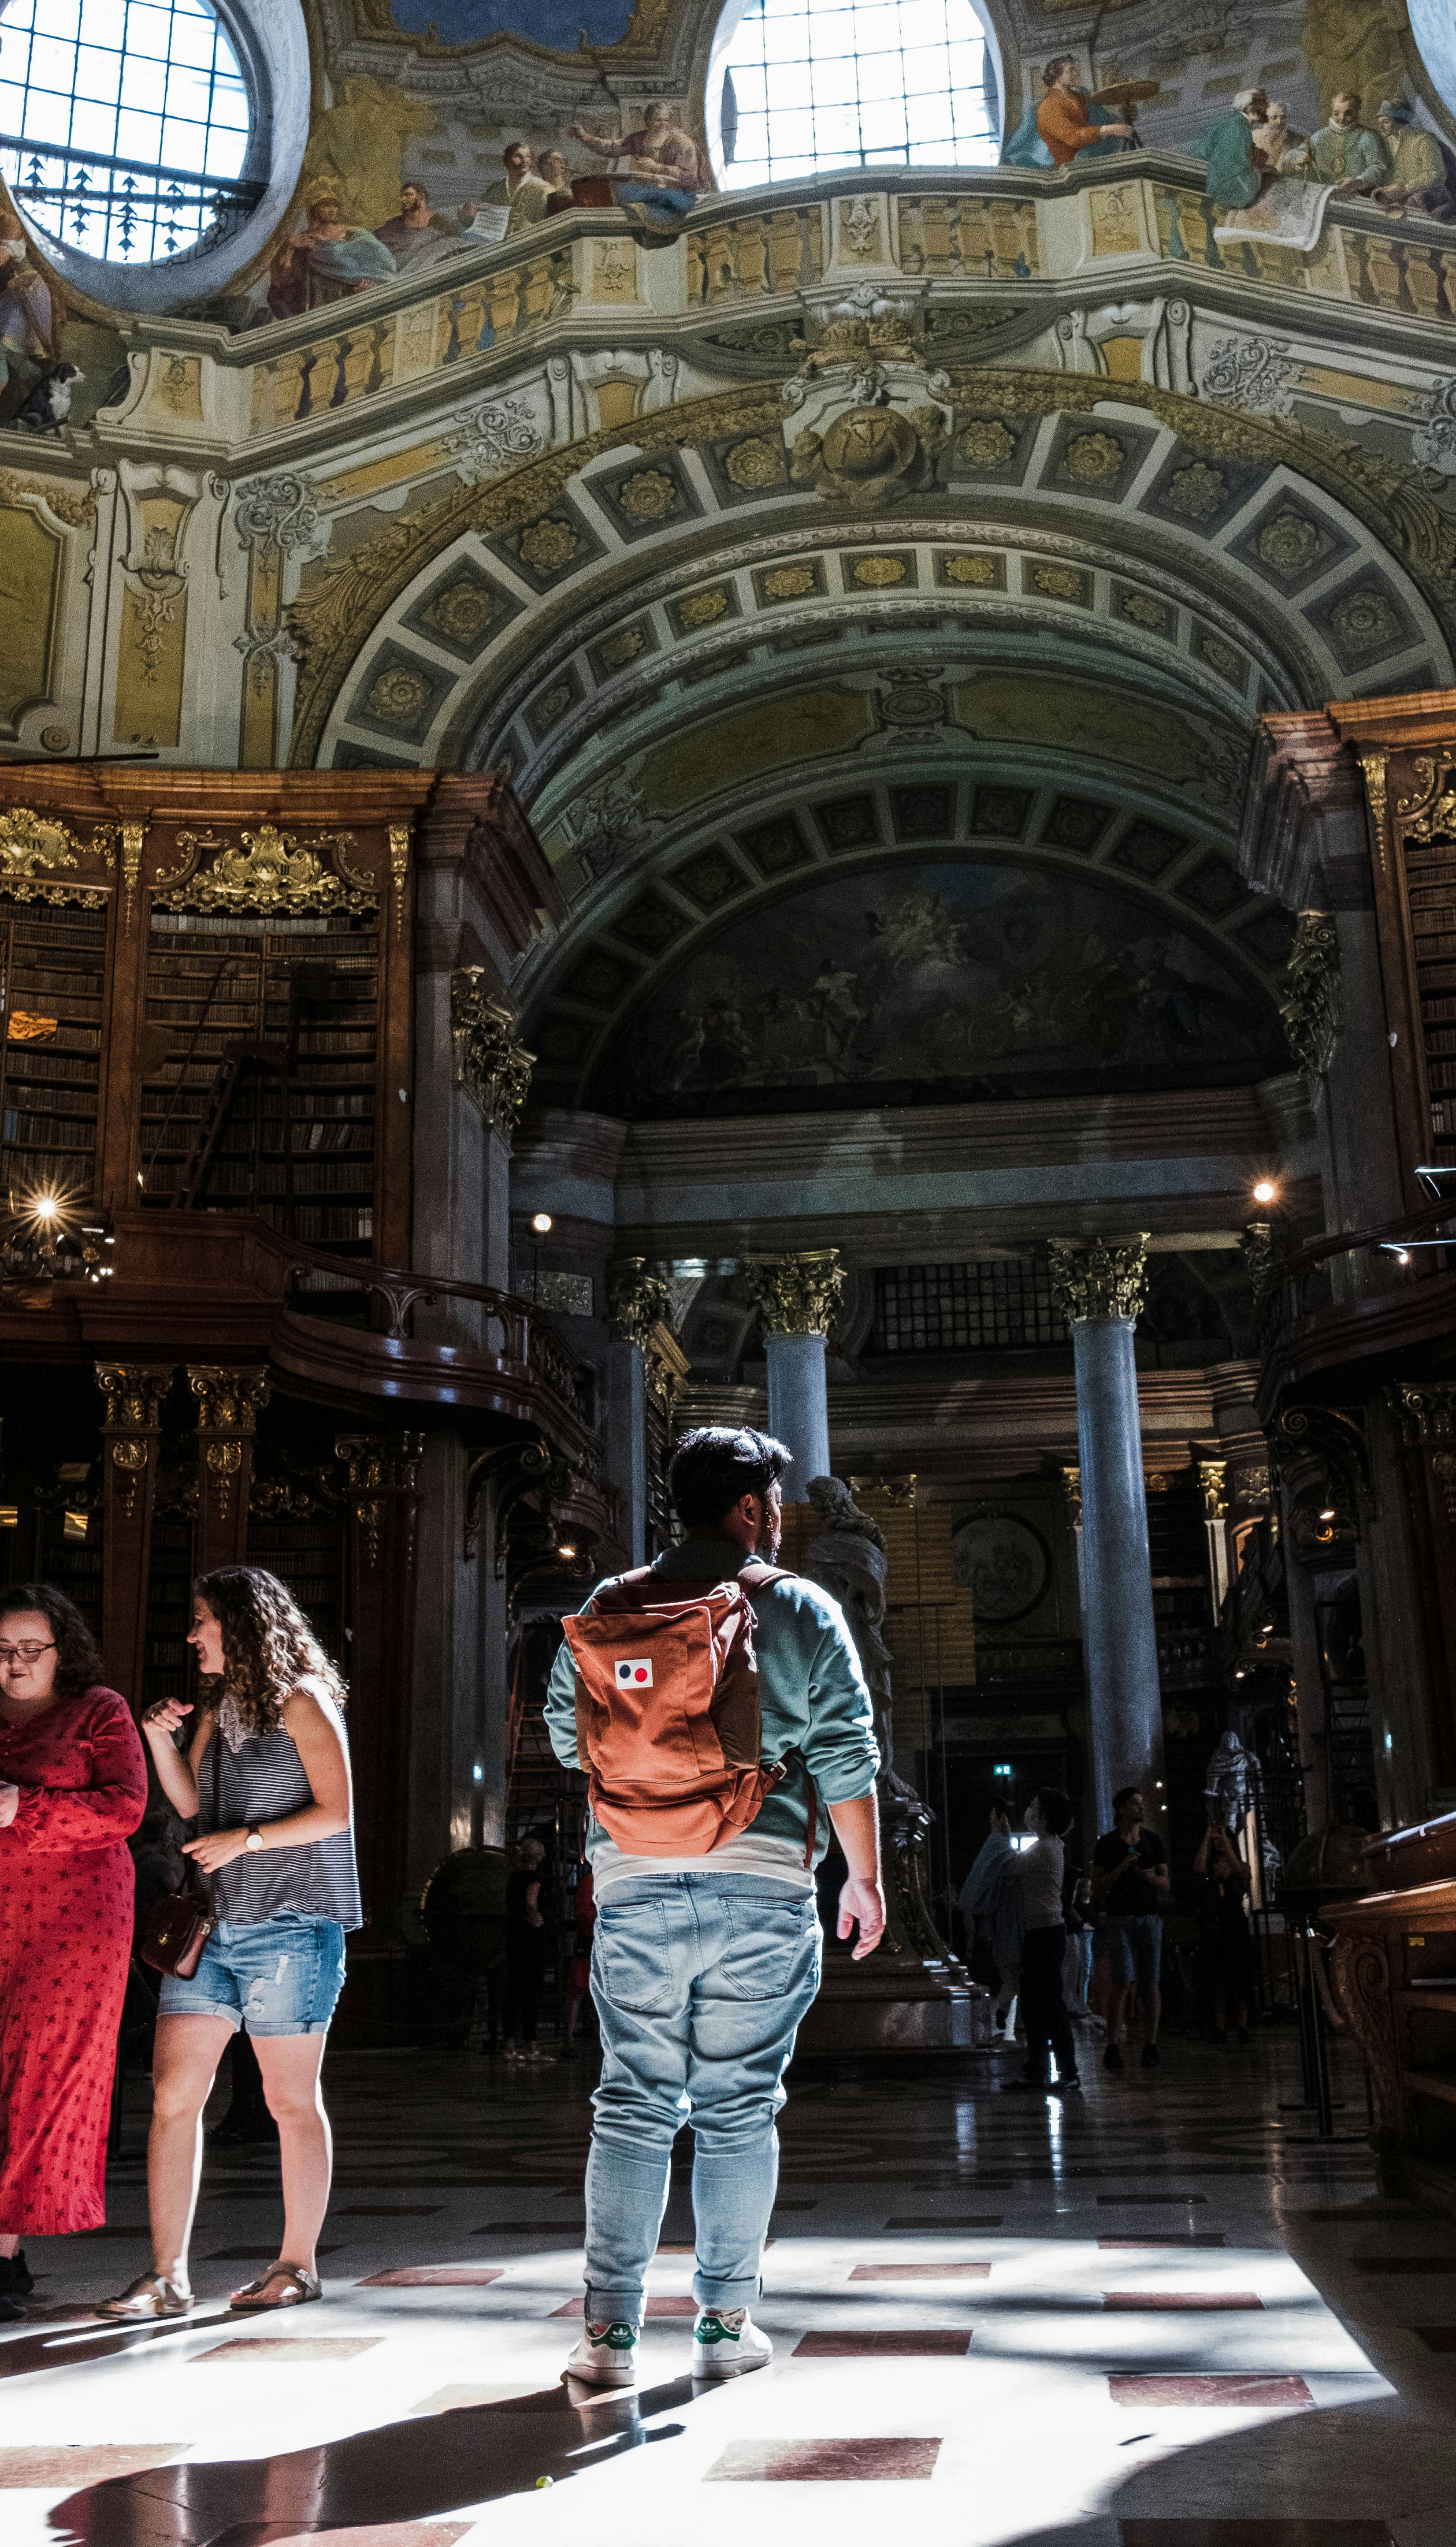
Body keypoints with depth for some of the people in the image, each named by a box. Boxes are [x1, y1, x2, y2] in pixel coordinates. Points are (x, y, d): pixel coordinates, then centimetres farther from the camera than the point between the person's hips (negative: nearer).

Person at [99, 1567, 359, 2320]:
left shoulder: (301, 1702, -5)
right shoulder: (217, 1707, 16)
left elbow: (336, 1812, -10)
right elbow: (190, 1806, 20)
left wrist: (247, 1839, -15)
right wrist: (160, 1738, 6)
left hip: (288, 1925, -7)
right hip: (212, 1924, 7)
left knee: (291, 2101, 3)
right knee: (172, 2094, 0)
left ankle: (298, 2265, 15)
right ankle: (167, 2277, 6)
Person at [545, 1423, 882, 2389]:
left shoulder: (609, 1608, 8)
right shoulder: (805, 1612, 1)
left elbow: (569, 1737, 14)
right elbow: (847, 1758, 0)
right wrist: (865, 1875, 8)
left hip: (635, 1882, 2)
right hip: (763, 1885, -2)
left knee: (633, 2105, 7)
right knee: (739, 2108, 7)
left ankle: (610, 2329, 6)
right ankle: (728, 2324, 15)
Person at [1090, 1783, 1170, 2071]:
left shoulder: (1153, 1841, 12)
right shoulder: (1107, 1844, 3)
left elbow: (1165, 1886, 12)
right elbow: (1097, 1888, 1)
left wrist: (1150, 1876, -9)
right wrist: (1122, 1868, -12)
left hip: (1150, 1918, 3)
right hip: (1120, 1920, -3)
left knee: (1150, 1983, -1)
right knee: (1123, 1984, -10)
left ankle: (1150, 2046, 4)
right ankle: (1112, 2046, -4)